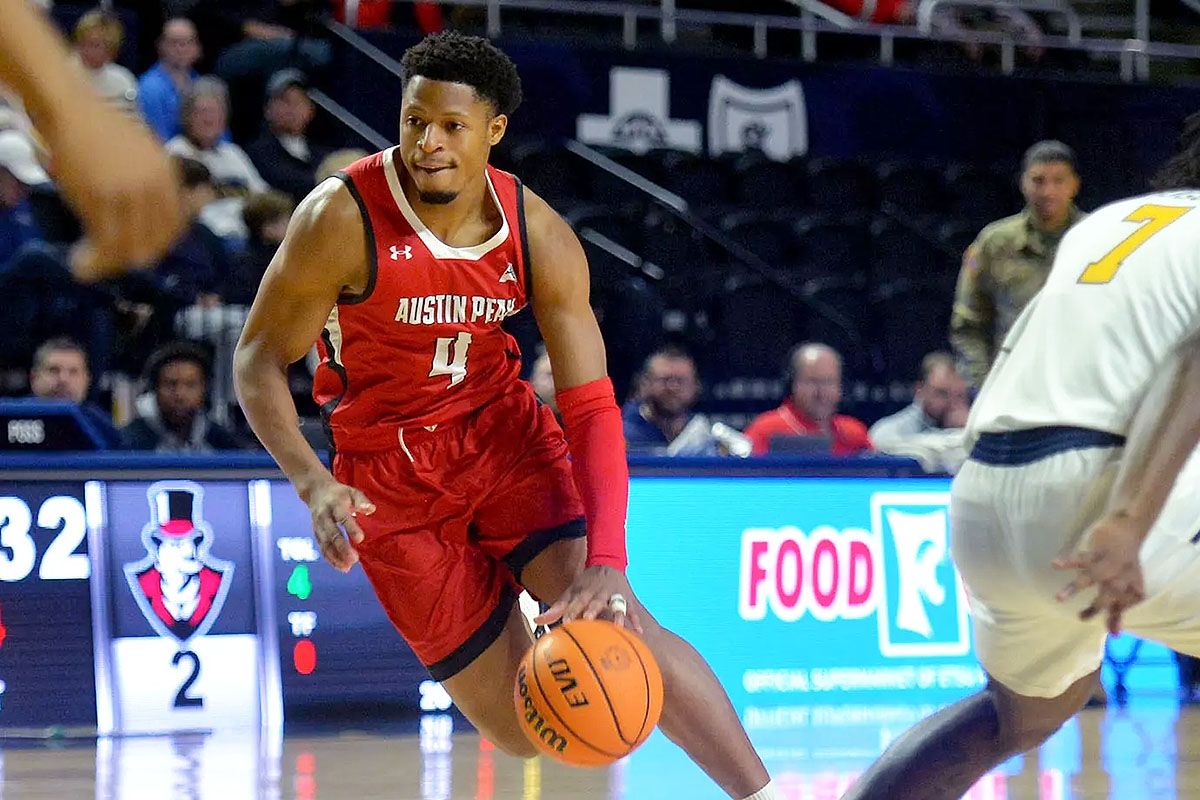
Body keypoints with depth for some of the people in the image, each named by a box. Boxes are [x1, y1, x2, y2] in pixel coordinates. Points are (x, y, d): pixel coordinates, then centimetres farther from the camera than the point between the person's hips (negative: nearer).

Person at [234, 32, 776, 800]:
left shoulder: (540, 237, -13)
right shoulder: (342, 219, -21)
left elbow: (590, 407, -15)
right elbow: (260, 360, -13)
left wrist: (606, 560, -28)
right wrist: (313, 483, -31)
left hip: (503, 434, 2)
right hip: (389, 470, -1)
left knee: (616, 624, -23)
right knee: (521, 730, -4)